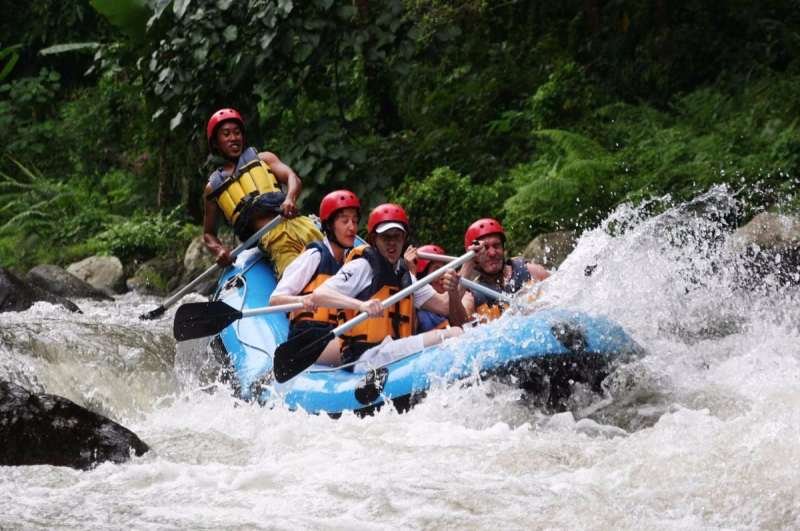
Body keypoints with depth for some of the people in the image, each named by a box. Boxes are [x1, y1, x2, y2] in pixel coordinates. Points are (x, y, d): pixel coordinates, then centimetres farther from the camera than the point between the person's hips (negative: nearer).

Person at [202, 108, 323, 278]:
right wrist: (219, 250, 5)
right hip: (269, 242, -1)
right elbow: (208, 234, 30)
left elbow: (293, 178, 7)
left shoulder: (263, 159, 25)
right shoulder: (213, 188, 26)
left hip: (293, 224, 1)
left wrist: (290, 199, -17)